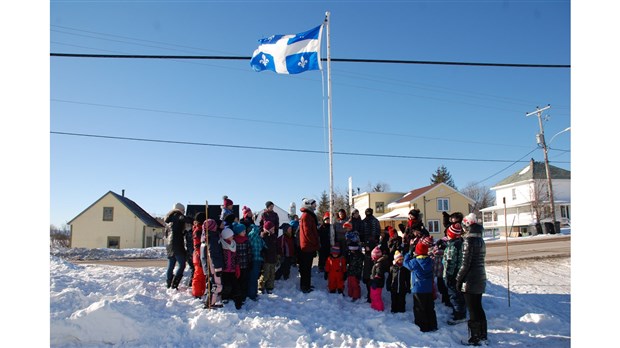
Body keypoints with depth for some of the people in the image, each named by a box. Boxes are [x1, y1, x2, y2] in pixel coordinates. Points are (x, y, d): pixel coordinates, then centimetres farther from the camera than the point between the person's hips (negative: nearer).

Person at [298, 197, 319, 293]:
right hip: (308, 246, -10)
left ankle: (306, 285, 25)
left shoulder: (309, 215, 18)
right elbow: (307, 232, -21)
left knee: (307, 267, 16)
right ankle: (305, 287, 1)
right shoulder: (306, 215, -15)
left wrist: (316, 244, 18)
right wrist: (316, 243, -15)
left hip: (308, 246, 10)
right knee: (306, 268, -4)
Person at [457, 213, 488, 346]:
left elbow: (466, 263, -18)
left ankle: (475, 338, 8)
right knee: (478, 307, 18)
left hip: (470, 281, -8)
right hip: (481, 279, 8)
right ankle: (483, 335, 28)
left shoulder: (469, 240, -16)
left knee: (472, 310, 0)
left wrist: (459, 279, -10)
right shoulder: (480, 240, 10)